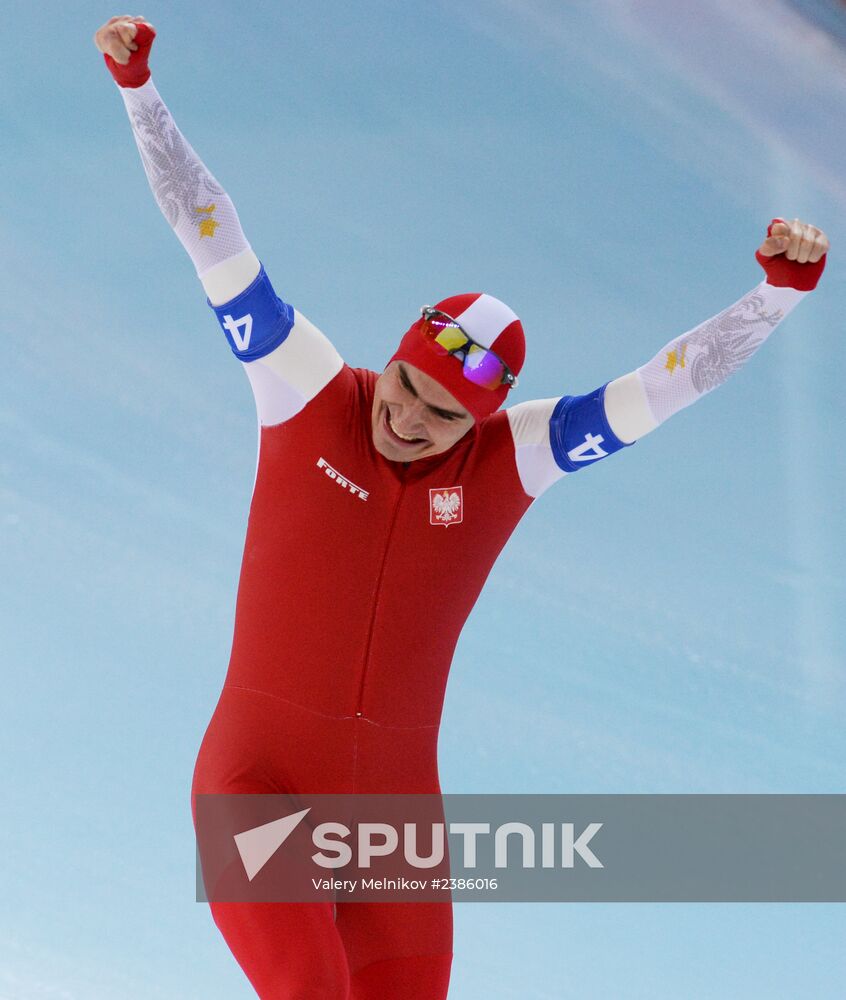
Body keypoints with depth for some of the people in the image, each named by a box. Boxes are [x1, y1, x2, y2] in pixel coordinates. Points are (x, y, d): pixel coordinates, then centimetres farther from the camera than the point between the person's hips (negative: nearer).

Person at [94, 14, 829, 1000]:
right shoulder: (308, 388, -4)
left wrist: (782, 285, -16)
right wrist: (137, 87, -14)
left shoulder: (513, 454, 0)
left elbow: (670, 382, -3)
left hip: (394, 822, 3)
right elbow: (207, 229, -7)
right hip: (259, 790, -3)